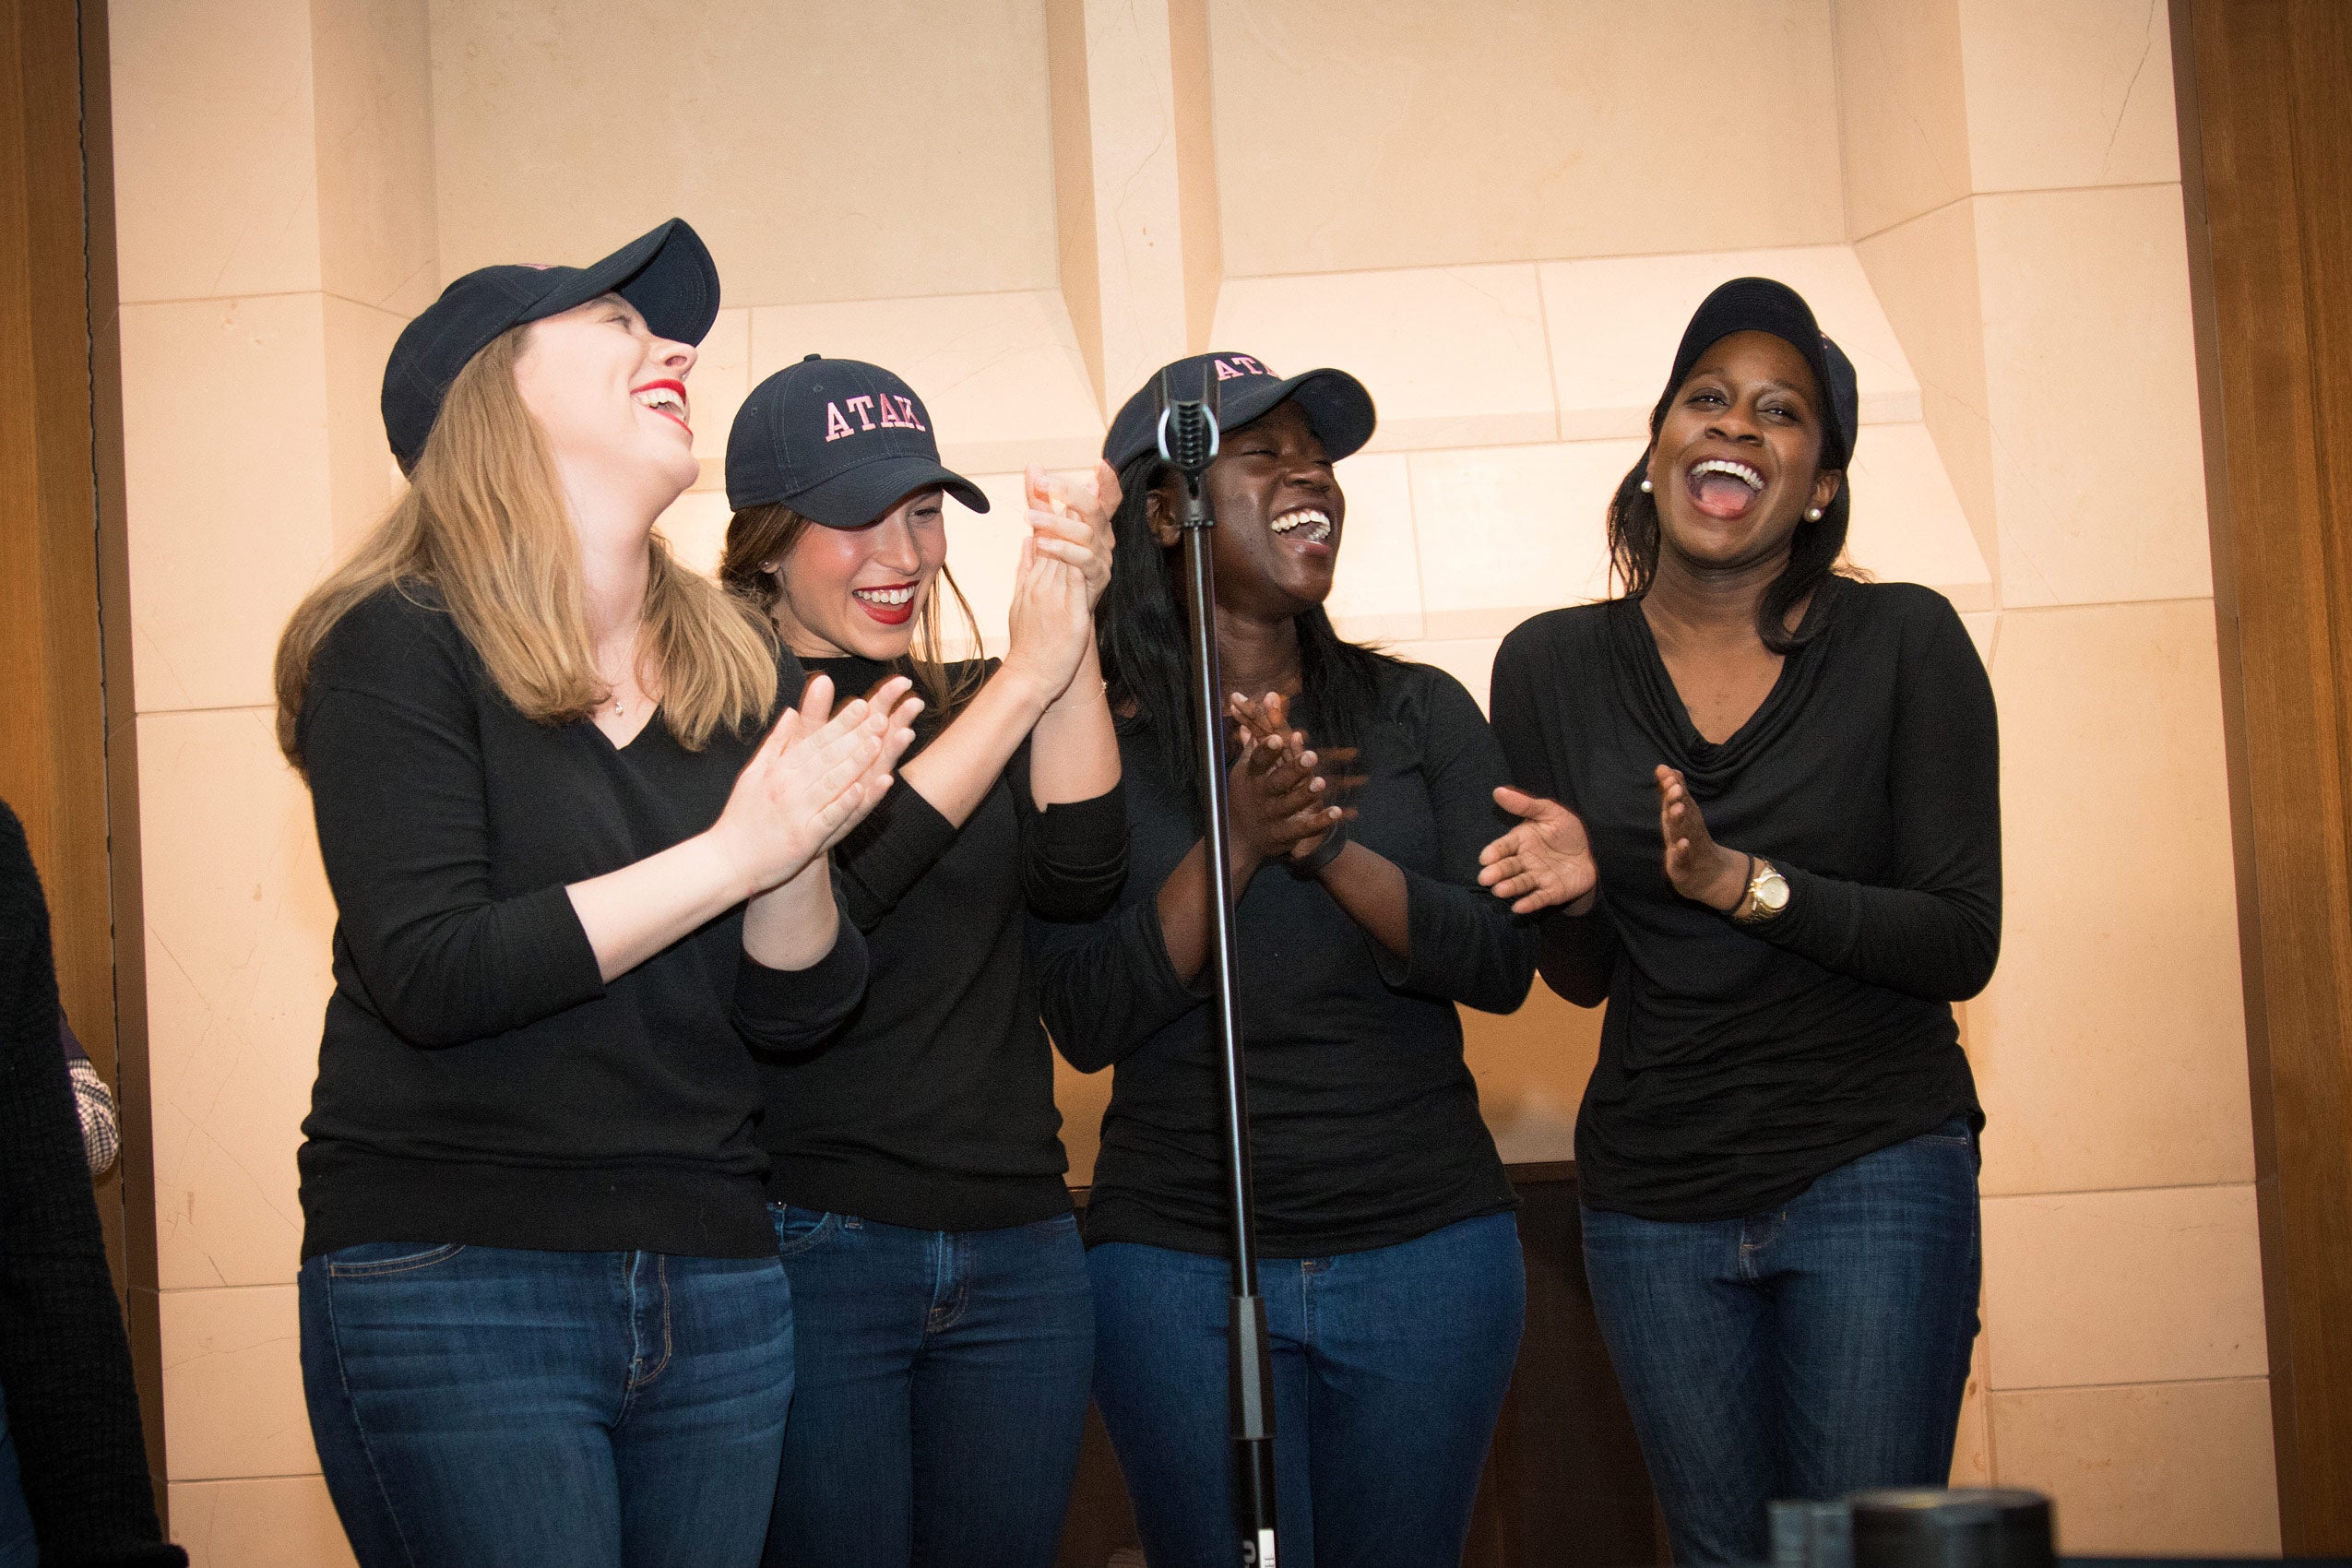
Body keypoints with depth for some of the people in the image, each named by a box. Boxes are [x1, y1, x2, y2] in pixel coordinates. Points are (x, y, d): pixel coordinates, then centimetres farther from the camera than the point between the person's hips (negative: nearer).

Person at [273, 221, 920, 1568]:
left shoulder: (738, 663, 10)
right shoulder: (402, 645, -6)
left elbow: (792, 1014, 6)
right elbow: (426, 975, -18)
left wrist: (802, 851, -14)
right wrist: (732, 851, -19)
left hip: (715, 1289, 5)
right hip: (454, 1289, -5)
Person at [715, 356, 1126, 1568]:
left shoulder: (980, 700, 12)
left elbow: (1077, 877, -6)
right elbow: (801, 929, -20)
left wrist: (1072, 645, -18)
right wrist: (1024, 680, -21)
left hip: (1016, 1246, 5)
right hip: (809, 1240, -5)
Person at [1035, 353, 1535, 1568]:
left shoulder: (1419, 713, 7)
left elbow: (1501, 964, -3)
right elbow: (1087, 1023, -8)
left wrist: (1330, 847, -17)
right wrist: (1233, 843, -19)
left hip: (1427, 1245, 2)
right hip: (1178, 1256, -2)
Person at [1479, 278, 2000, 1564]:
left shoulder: (1905, 644, -5)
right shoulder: (1552, 665, 1)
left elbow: (1963, 945, -10)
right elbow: (1582, 980, 7)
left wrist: (1742, 880, -23)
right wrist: (1574, 894, -16)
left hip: (1875, 1167, -2)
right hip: (1653, 1192, 3)